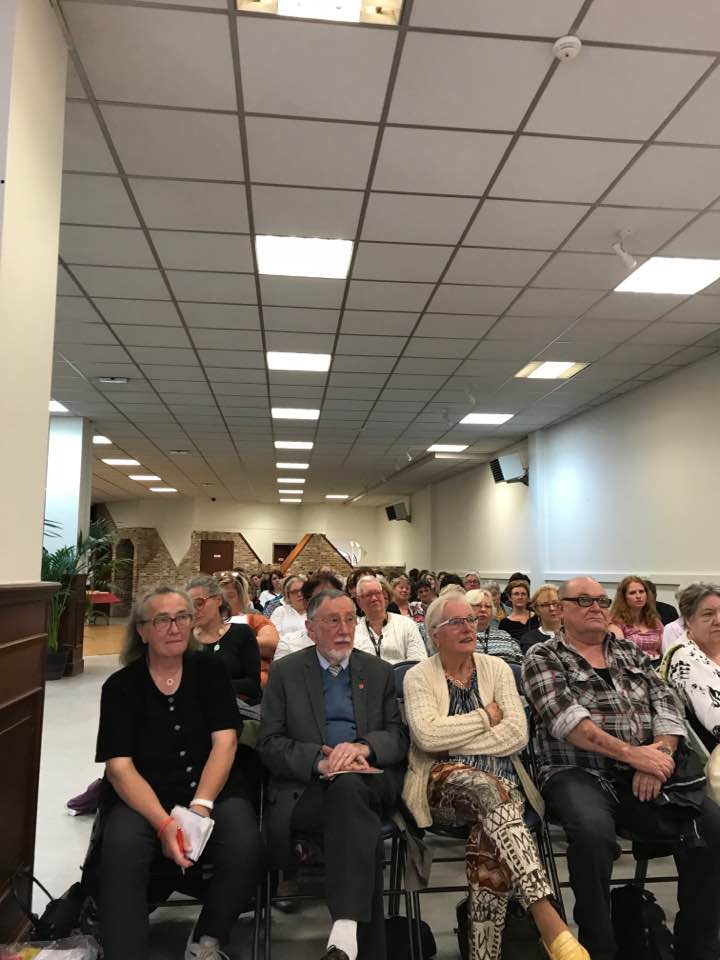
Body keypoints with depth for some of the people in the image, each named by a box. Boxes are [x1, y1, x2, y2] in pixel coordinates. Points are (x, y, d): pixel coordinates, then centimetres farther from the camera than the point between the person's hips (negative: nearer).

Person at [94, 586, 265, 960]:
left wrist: (200, 807, -20)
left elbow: (224, 742, -4)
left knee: (245, 846, -27)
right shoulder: (120, 686, 0)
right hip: (143, 797, -1)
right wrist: (164, 823, -24)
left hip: (212, 791, 1)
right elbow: (119, 767, -8)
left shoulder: (211, 670, 3)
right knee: (121, 852, -33)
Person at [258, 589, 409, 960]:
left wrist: (363, 746, -17)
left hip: (370, 780, 1)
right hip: (306, 787, -1)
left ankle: (346, 929, -36)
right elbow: (270, 742, 1)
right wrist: (320, 761, -18)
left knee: (347, 785, -36)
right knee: (363, 830, -33)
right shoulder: (285, 671, 8)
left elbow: (399, 736, 7)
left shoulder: (379, 671, 14)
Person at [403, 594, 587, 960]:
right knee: (491, 788, -36)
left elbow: (517, 733, -2)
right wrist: (486, 715, -6)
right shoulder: (419, 676, 4)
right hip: (445, 785, -2)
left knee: (490, 847, -32)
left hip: (500, 781, 2)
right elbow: (427, 736, -14)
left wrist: (455, 741, -8)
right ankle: (546, 917, -39)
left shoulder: (496, 668, 10)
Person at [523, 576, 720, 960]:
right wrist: (632, 753, -19)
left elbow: (666, 704, 9)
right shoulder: (542, 658, 1)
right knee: (594, 831, -34)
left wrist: (658, 755, -10)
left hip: (640, 775, 5)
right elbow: (567, 720, -13)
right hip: (577, 773, -4)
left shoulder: (630, 650, 18)